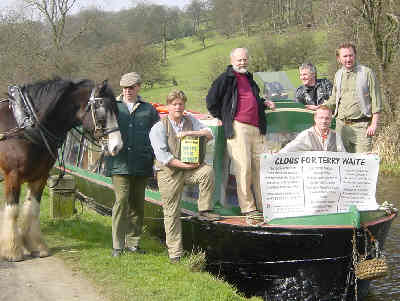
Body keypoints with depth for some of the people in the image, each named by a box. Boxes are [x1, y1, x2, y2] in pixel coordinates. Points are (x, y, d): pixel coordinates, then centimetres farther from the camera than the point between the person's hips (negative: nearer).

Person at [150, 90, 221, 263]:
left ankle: (204, 210, -14)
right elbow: (162, 155, -13)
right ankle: (175, 252, 8)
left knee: (207, 171, -28)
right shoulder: (159, 128, -3)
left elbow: (209, 135, -1)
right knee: (172, 213, -1)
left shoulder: (191, 121, 11)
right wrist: (184, 165, -17)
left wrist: (189, 133, -16)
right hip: (169, 173, -3)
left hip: (190, 168, 3)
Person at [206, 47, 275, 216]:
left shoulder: (249, 78, 24)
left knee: (260, 166, 4)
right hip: (238, 128, -7)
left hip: (256, 129, 7)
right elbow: (211, 100, -1)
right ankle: (247, 207, -5)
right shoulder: (226, 78, 0)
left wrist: (264, 103, 21)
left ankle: (264, 205, 10)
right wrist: (222, 117, 4)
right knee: (244, 167, -10)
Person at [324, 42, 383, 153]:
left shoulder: (367, 72, -1)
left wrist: (374, 124, -8)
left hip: (361, 125, -5)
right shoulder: (338, 74, 14)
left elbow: (376, 101, -2)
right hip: (341, 125, 5)